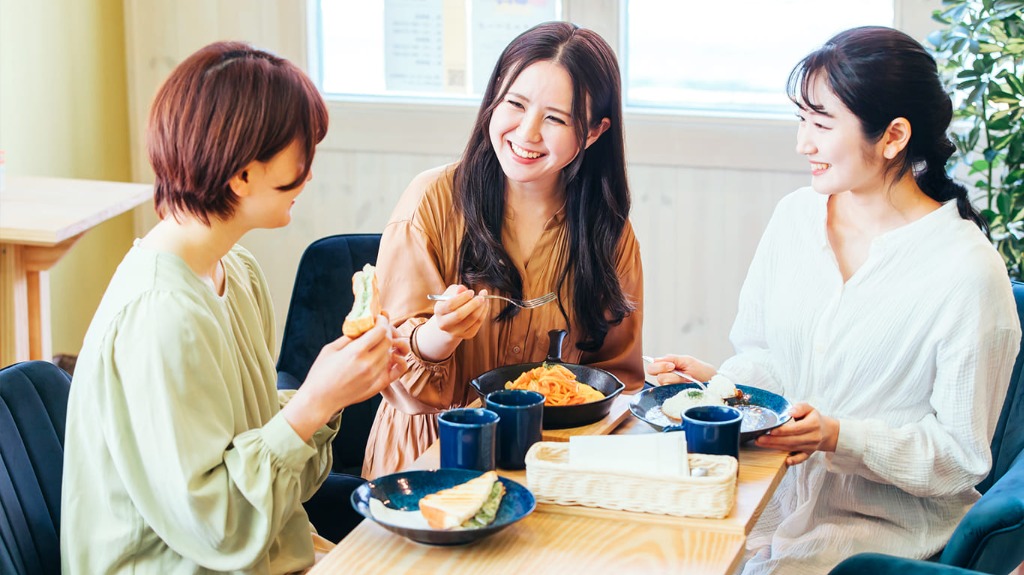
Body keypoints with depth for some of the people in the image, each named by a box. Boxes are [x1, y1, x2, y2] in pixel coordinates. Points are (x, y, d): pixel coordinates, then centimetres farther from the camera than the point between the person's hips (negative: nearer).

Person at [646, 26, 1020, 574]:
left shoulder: (967, 271, -14)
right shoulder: (795, 215, 4)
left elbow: (960, 455, -11)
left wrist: (841, 438, -24)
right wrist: (717, 381, -7)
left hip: (891, 523, -5)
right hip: (779, 496, 5)